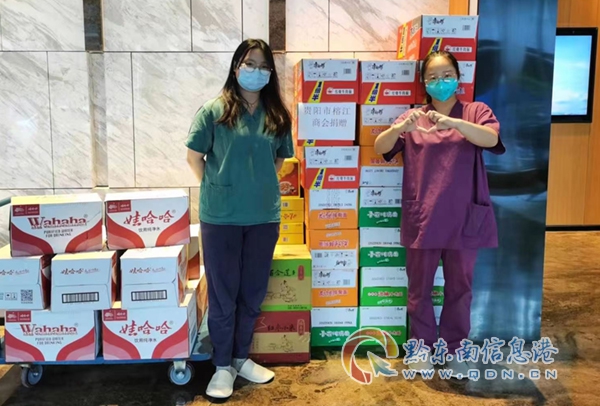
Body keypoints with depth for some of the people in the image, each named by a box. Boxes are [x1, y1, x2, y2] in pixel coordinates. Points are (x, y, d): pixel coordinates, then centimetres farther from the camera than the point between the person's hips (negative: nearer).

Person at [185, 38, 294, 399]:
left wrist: (260, 188, 6)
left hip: (264, 217, 4)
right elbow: (194, 156, -1)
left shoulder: (277, 115, 5)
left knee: (253, 293, 13)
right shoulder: (215, 110, -5)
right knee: (223, 294, 7)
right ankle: (223, 366, 22)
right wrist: (218, 189, 2)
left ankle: (241, 358, 32)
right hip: (221, 218, -3)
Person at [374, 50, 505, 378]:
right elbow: (379, 148, -6)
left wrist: (453, 122, -35)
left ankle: (453, 349, 28)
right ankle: (422, 347, 27)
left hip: (464, 219, 0)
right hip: (422, 219, 0)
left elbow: (491, 138, -17)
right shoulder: (413, 118, 5)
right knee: (420, 288, 10)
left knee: (459, 287, 12)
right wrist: (402, 126, -27)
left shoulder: (476, 111, 3)